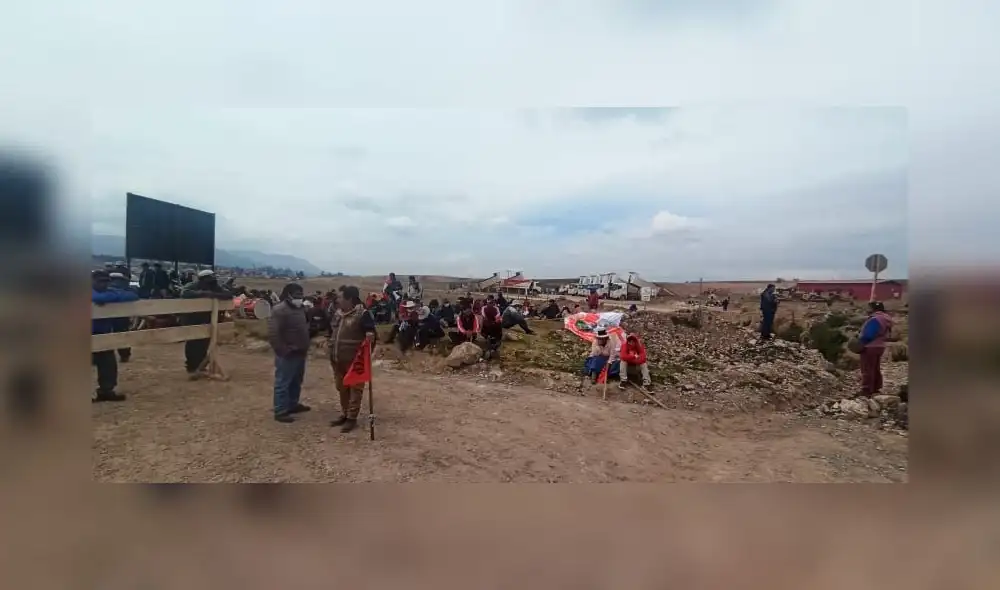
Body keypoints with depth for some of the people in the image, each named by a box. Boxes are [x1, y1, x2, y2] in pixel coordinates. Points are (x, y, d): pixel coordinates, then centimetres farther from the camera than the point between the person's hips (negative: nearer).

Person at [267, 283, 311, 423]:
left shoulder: (300, 309, 12)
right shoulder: (279, 310, -17)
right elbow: (273, 334, -23)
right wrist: (284, 350, -22)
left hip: (300, 353, 9)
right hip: (287, 355, -9)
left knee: (296, 382, 20)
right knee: (283, 383, 0)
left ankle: (293, 404, 35)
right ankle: (280, 411, 9)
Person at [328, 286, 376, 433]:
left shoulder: (362, 314, -13)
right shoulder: (337, 313, 11)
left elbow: (371, 333, -11)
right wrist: (332, 353, 20)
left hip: (355, 359, -8)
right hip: (338, 359, 8)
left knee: (354, 388, 2)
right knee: (341, 388, 18)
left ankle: (352, 418, 9)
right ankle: (344, 414, 31)